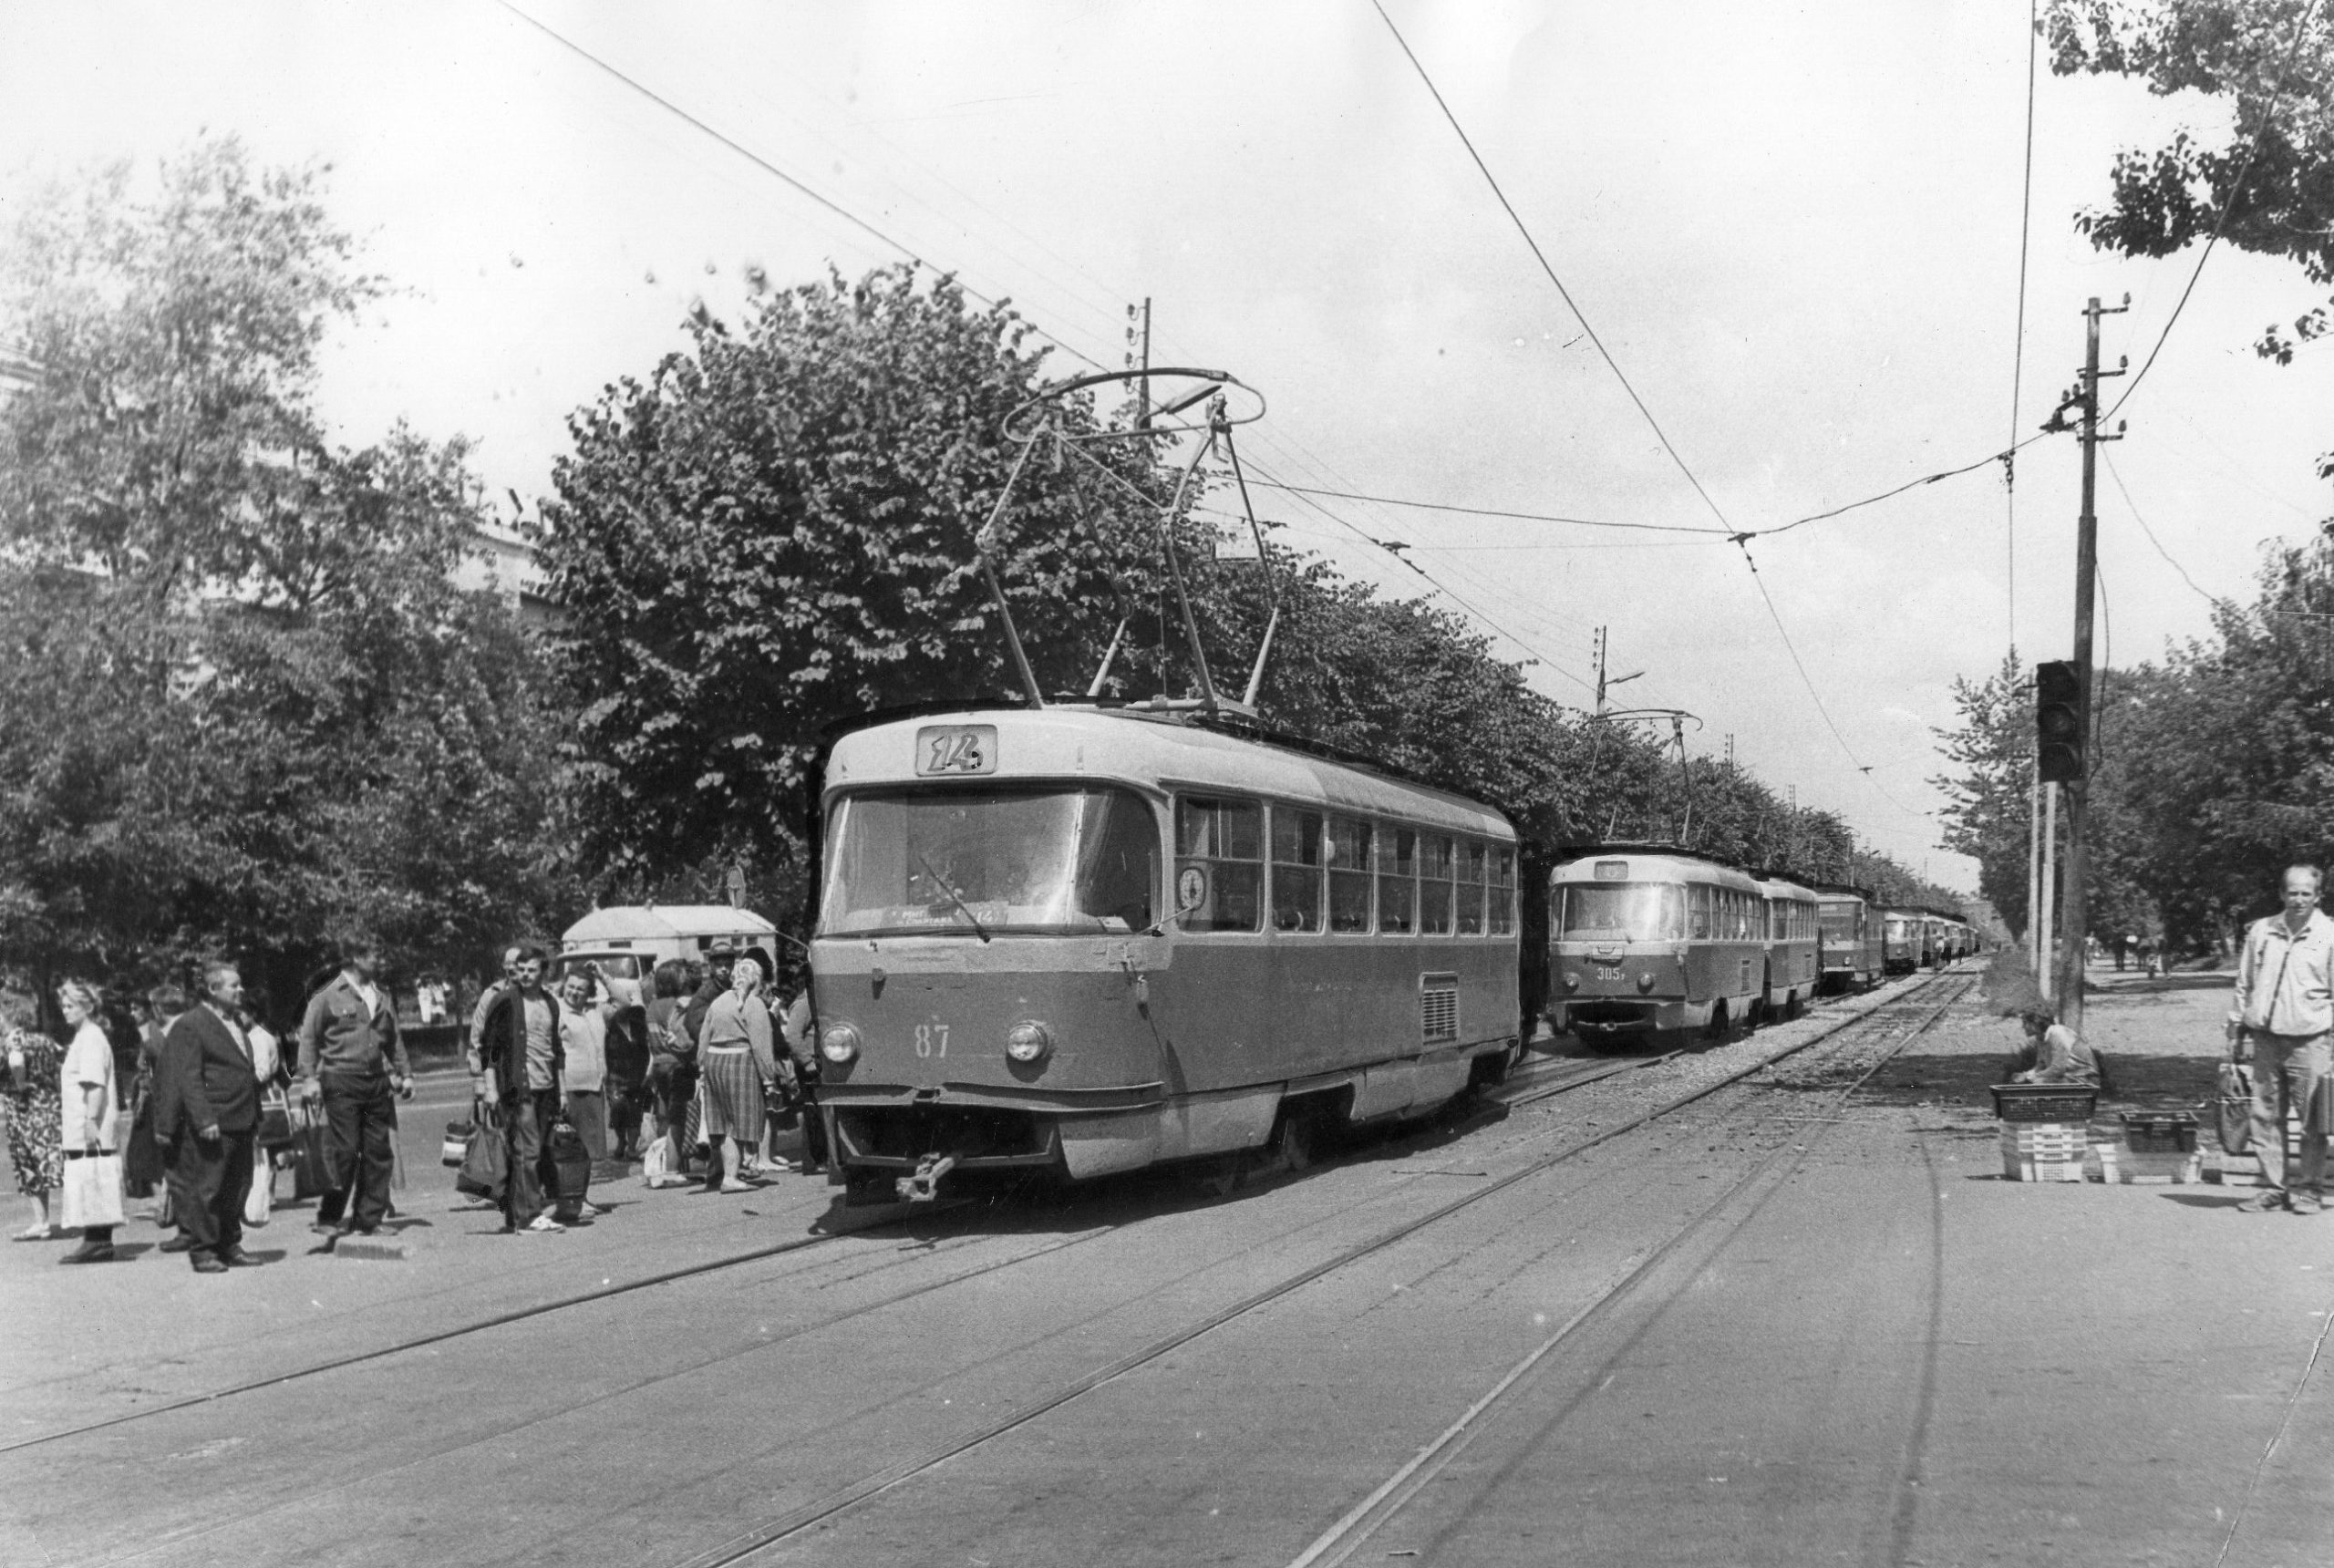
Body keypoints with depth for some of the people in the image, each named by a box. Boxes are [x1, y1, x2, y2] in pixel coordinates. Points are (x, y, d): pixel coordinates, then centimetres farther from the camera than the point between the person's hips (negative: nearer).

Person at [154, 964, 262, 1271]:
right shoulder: (189, 1026, -9)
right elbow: (188, 1078, -15)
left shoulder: (236, 1024, 19)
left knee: (236, 1189, 12)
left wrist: (255, 1117, 19)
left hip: (240, 1125, 8)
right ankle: (202, 1251, 5)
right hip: (210, 1127, -8)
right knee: (206, 1189, -3)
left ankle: (229, 1246, 22)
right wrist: (204, 1120, -21)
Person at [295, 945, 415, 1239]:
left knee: (380, 1152, 4)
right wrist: (309, 1077, -11)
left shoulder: (381, 997, 18)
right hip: (340, 1082, -6)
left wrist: (405, 1073, 15)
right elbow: (308, 1038, -3)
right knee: (344, 1150, -8)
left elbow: (394, 1039, 22)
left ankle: (369, 1218, 12)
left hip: (377, 1082, 6)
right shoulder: (328, 996, -1)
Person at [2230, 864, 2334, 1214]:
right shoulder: (2261, 931, 10)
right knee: (2265, 1116, 7)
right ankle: (2272, 1187, 15)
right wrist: (2236, 1031, 14)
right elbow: (2244, 984, 16)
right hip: (2265, 1039, 4)